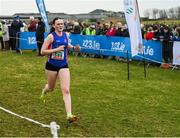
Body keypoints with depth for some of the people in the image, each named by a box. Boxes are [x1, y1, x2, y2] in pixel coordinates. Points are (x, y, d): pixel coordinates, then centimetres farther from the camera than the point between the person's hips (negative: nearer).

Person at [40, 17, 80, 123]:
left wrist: (74, 48, 4)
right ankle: (43, 93, 58)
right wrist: (56, 49, -25)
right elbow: (42, 52, -17)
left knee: (66, 90, -9)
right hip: (52, 65, -3)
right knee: (51, 88, 19)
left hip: (63, 66, 3)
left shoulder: (65, 35, 1)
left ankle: (69, 115, -13)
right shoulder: (51, 36, -15)